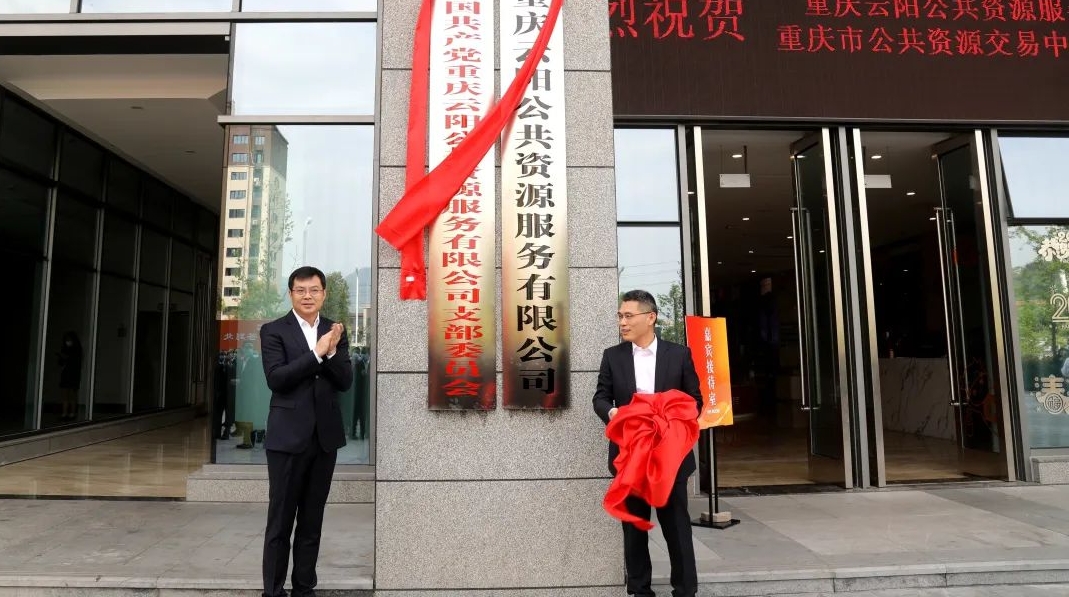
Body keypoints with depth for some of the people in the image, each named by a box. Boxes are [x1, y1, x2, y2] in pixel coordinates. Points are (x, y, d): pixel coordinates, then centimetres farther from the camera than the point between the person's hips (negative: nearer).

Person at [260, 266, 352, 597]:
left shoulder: (336, 331, 7)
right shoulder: (273, 331, -2)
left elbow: (345, 382, 1)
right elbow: (276, 378, -15)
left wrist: (332, 351, -16)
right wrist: (317, 353, -20)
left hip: (325, 436, 4)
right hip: (288, 436, -3)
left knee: (312, 521, 13)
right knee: (280, 522, 5)